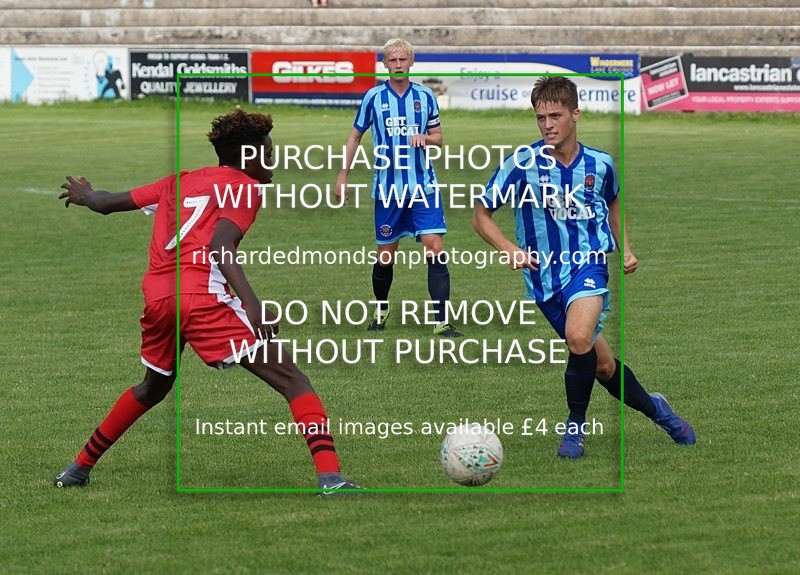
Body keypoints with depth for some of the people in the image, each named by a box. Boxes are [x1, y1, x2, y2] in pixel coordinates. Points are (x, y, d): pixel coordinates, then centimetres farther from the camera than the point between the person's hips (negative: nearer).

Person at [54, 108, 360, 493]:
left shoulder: (179, 182, 23)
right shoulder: (245, 186, 5)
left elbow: (106, 203, 30)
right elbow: (220, 246, -12)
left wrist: (83, 195, 53)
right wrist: (252, 304, -23)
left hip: (155, 295, 7)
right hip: (201, 295, -7)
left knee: (153, 388, 33)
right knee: (289, 378, -7)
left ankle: (79, 469, 41)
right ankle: (330, 478, -24)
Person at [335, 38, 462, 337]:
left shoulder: (425, 96, 3)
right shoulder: (374, 97, 0)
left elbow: (438, 136, 13)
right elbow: (355, 136, 11)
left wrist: (426, 138, -11)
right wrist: (343, 175, 8)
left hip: (423, 186, 0)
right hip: (387, 187, 0)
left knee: (435, 250, -11)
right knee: (386, 255, 6)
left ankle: (442, 321, -12)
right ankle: (381, 309, 32)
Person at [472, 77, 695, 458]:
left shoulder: (599, 164, -1)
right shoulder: (522, 164, -9)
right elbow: (481, 216, -2)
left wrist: (625, 248, 9)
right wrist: (510, 249, -17)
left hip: (589, 262, -1)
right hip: (544, 274, 1)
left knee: (579, 338, -30)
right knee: (601, 363, 7)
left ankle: (575, 426, -9)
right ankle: (654, 408, 36)